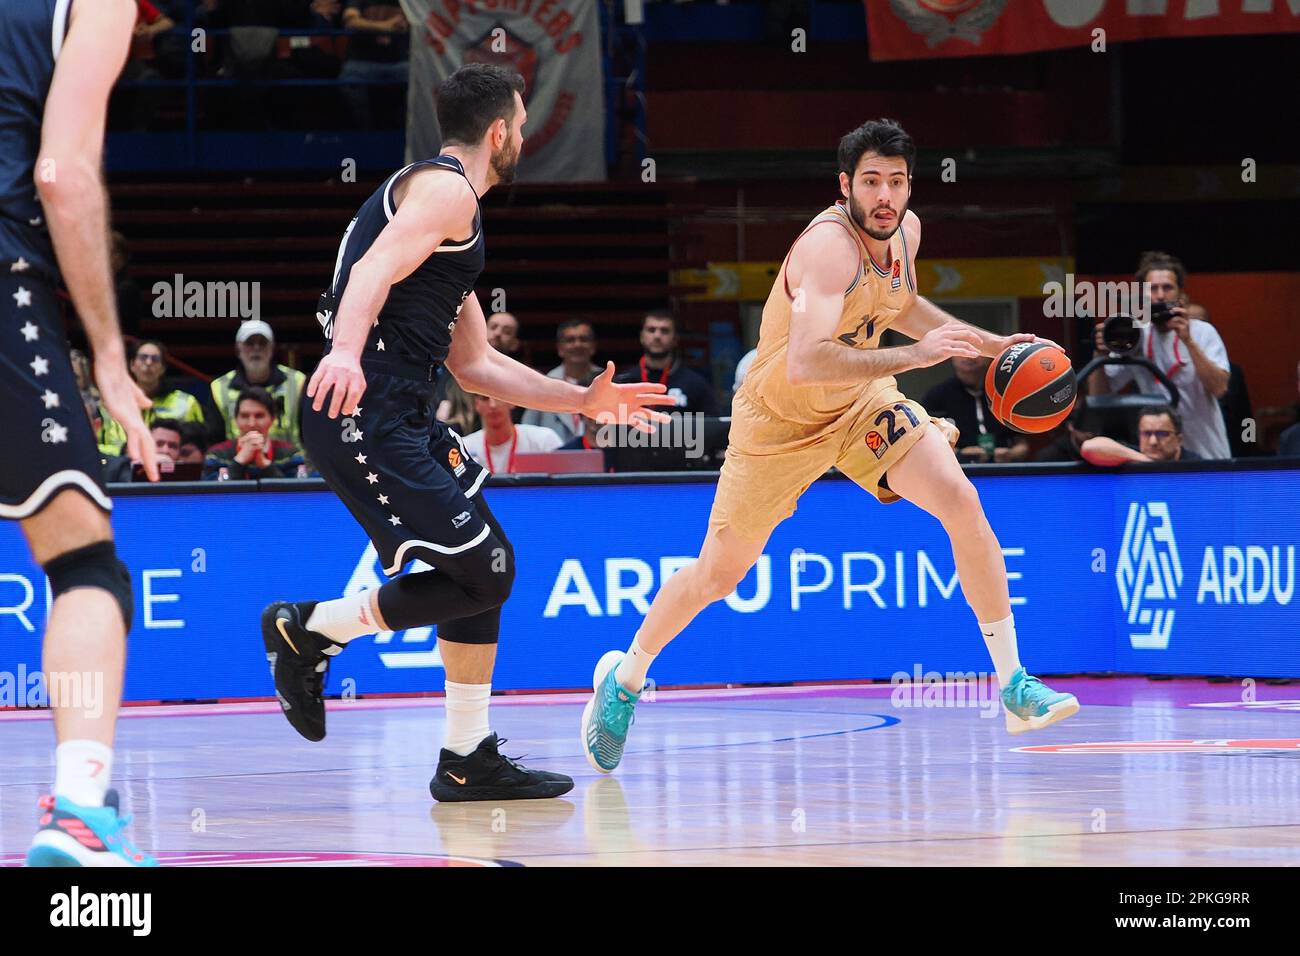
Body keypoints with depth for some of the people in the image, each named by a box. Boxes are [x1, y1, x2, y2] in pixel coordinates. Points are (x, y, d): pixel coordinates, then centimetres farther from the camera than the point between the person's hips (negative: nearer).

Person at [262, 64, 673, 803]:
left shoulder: (453, 213, 27)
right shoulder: (445, 189, -5)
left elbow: (476, 363, 30)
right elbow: (375, 271, -24)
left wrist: (583, 401, 29)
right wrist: (346, 351, -43)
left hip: (399, 416, 11)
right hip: (364, 412, -11)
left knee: (489, 569, 12)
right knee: (478, 577, -13)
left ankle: (469, 761, 15)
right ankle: (307, 629, 0)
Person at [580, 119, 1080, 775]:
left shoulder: (905, 230, -8)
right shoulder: (829, 247, -33)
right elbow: (803, 364, -47)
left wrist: (989, 344, 7)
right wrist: (913, 355, -50)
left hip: (863, 402, 5)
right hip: (780, 418, -5)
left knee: (961, 502, -16)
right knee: (717, 576, 6)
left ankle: (1013, 684, -11)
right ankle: (625, 679, 33)